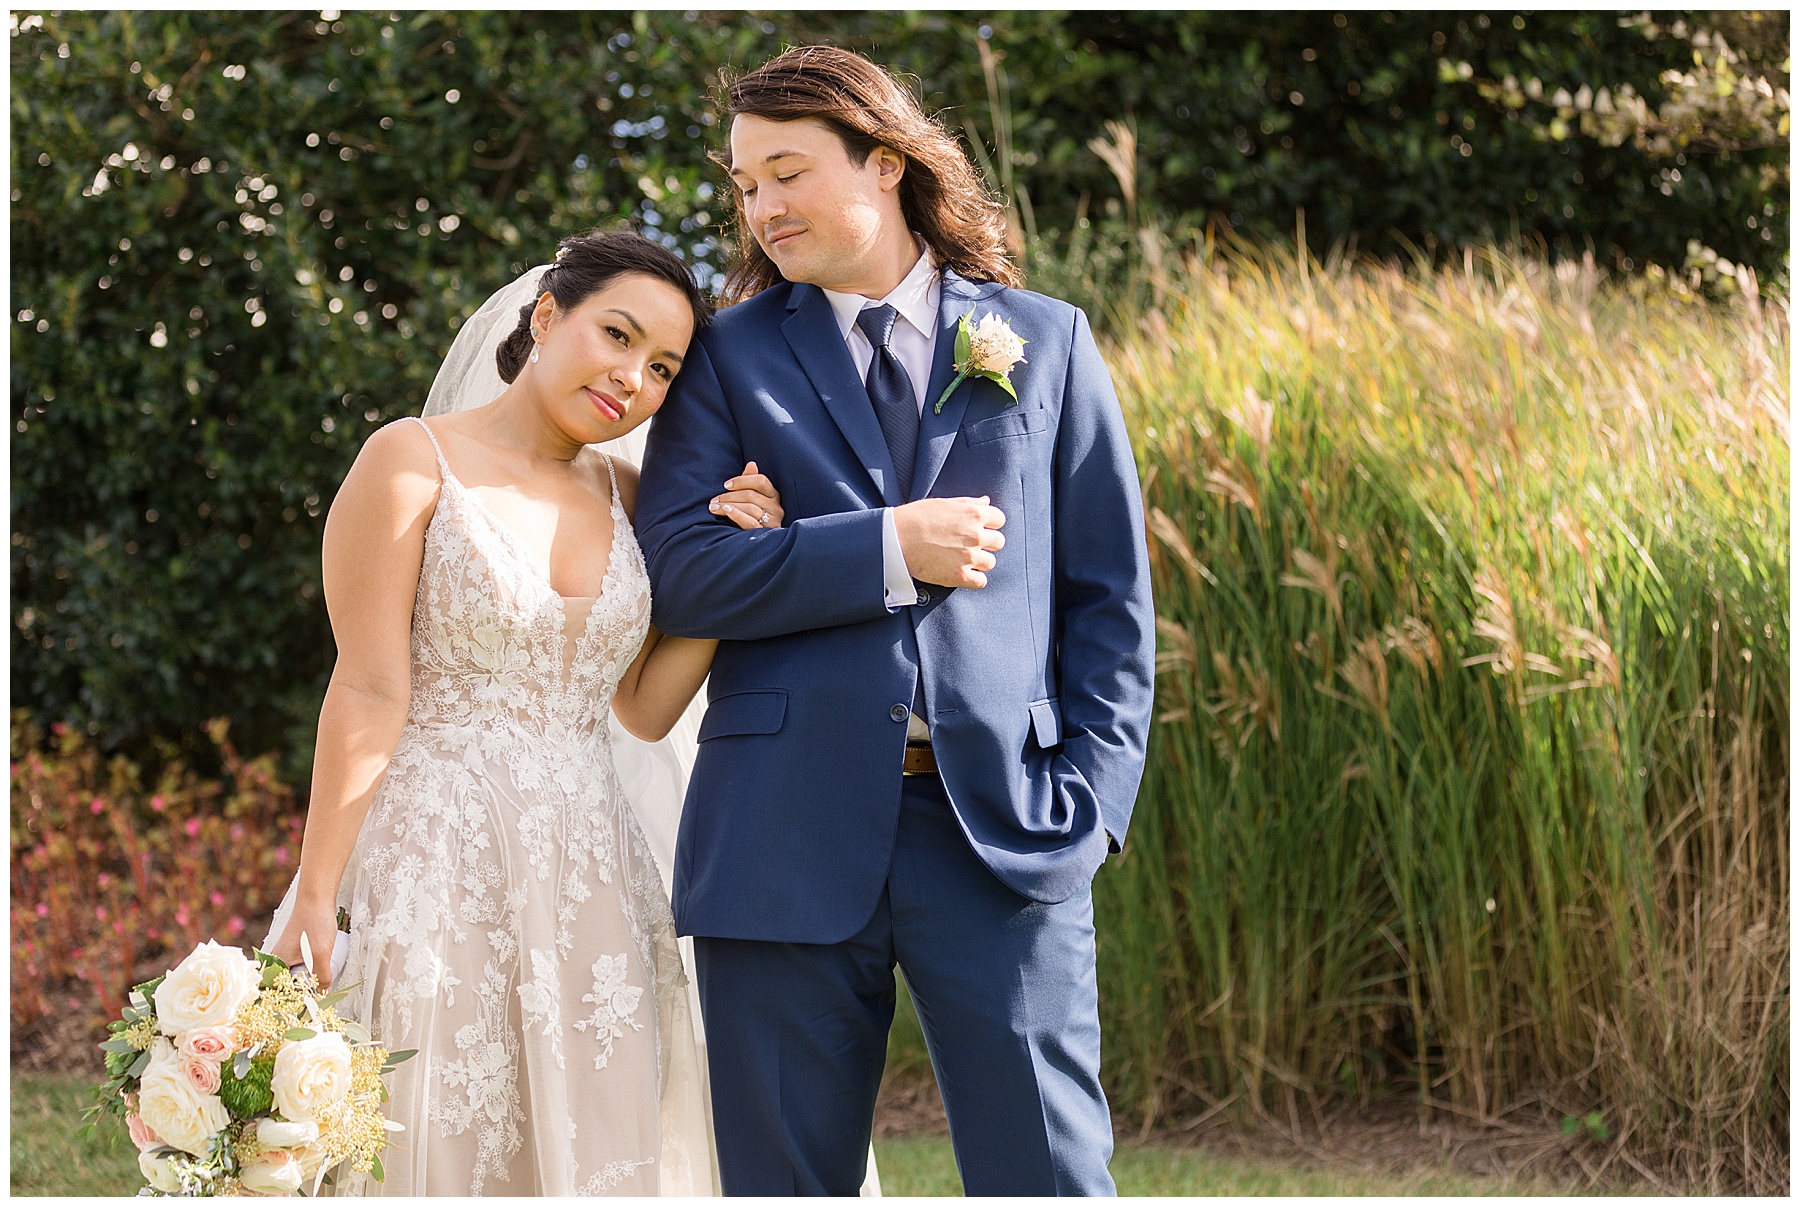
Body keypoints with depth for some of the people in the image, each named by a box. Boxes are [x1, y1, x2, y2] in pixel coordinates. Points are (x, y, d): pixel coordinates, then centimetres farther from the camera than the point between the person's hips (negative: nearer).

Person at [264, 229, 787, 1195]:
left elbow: (646, 708, 11)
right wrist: (313, 899, -13)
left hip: (587, 882, 5)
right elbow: (369, 691, -9)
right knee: (437, 1143, -2)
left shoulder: (623, 496, 12)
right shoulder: (414, 462, -4)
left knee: (591, 1143, 4)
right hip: (435, 859, -5)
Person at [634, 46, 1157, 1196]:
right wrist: (887, 552, -10)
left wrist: (1088, 796, -2)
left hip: (1000, 830, -1)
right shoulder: (729, 355, 11)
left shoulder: (1044, 342, 12)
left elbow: (1108, 595, 10)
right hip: (784, 839, 1)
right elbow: (677, 570, -2)